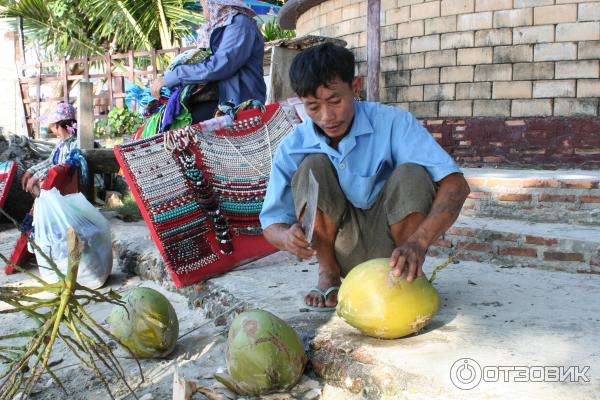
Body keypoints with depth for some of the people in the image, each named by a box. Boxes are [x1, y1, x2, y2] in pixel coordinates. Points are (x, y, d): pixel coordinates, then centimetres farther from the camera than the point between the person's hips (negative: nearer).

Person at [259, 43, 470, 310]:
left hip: (390, 246, -1)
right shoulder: (293, 148, -10)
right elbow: (271, 224, -5)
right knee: (313, 167, -21)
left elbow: (456, 184, -25)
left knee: (411, 174, -28)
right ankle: (329, 275, -6)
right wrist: (288, 237, -32)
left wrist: (418, 243, -42)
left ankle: (412, 275, -7)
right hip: (342, 249, 1)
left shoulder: (392, 123, -16)